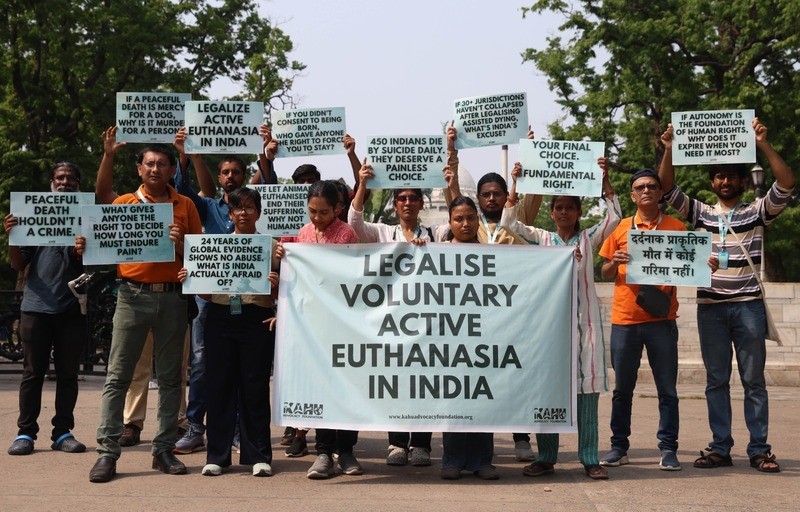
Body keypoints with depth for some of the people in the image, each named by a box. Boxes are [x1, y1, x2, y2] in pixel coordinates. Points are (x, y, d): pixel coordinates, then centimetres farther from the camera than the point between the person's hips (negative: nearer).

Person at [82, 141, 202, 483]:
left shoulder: (185, 206, 9)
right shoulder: (123, 204, 9)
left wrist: (181, 245, -13)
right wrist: (86, 248, -13)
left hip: (172, 297, 1)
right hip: (133, 296, -1)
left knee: (170, 377, 5)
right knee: (117, 376, -4)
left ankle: (164, 449, 13)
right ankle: (107, 452, -1)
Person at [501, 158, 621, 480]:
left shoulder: (589, 238, 8)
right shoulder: (542, 239, 10)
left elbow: (615, 217, -4)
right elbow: (509, 223, 1)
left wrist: (605, 179, -9)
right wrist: (515, 184, -3)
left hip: (584, 319, -1)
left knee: (587, 386, -3)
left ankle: (589, 459, 3)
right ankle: (546, 457, 8)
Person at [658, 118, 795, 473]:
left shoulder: (758, 212, 5)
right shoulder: (700, 213, 11)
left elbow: (786, 184, -9)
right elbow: (668, 189, 4)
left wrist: (764, 145, -17)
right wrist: (669, 150, -9)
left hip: (748, 306, -2)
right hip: (710, 307, 2)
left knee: (754, 380, 1)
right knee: (716, 380, 6)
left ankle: (759, 449, 6)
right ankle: (720, 448, 11)